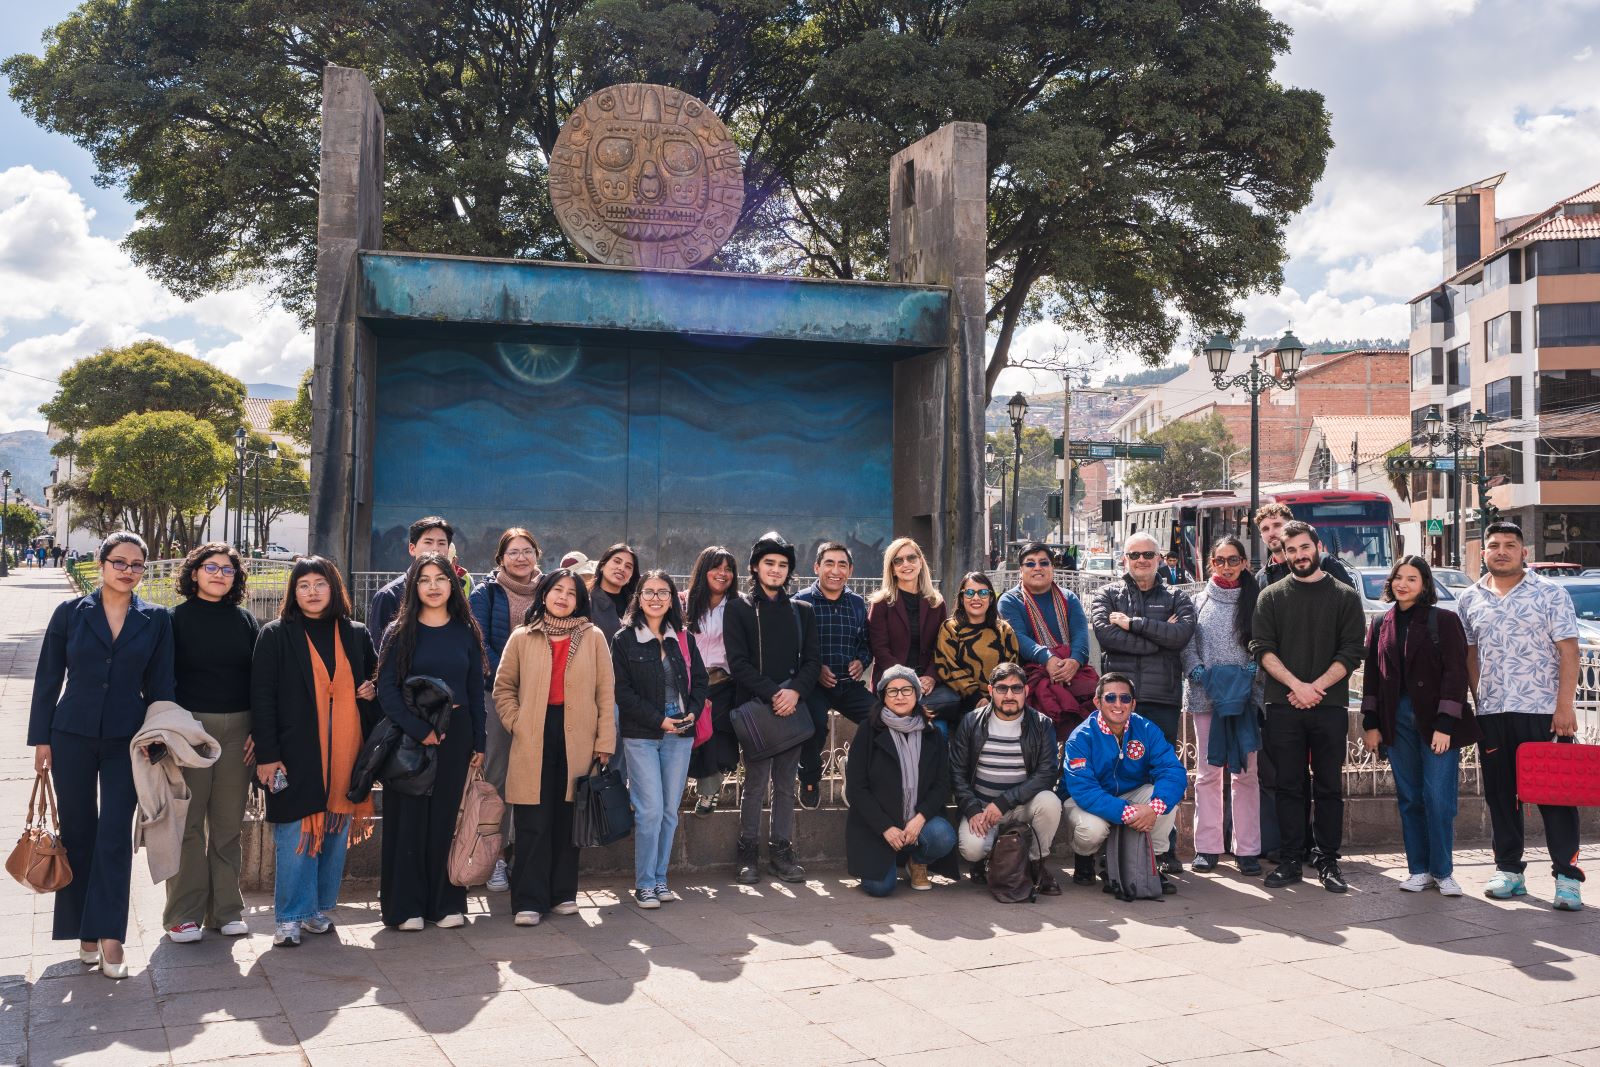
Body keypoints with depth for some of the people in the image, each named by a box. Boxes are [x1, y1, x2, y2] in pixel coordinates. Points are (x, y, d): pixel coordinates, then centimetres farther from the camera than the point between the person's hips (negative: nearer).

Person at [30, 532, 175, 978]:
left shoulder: (156, 620, 1)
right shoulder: (70, 613, 1)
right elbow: (48, 677, 4)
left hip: (126, 740, -1)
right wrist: (41, 739, 1)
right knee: (78, 833, 9)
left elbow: (161, 684, 4)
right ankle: (85, 930, 21)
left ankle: (109, 937, 0)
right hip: (73, 736, 1)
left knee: (116, 837, -3)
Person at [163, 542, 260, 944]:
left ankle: (225, 909, 14)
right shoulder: (176, 620, 1)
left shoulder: (246, 622, 9)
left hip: (237, 730, 3)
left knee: (229, 823, 7)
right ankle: (184, 913, 8)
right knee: (188, 823, 0)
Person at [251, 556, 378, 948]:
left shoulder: (357, 635, 11)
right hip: (296, 752, -3)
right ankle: (290, 917, 8)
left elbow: (376, 679, 24)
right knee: (295, 837, -3)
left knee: (336, 832, 8)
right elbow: (262, 697, -3)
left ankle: (321, 908, 21)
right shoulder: (276, 635, 1)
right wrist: (266, 754, -9)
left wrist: (373, 692, 0)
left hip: (345, 753, 3)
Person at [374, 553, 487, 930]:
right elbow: (386, 690, -7)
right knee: (408, 819, 2)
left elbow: (476, 691, 8)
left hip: (456, 735, 2)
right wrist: (420, 730, -16)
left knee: (446, 818, 6)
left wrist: (479, 742, 4)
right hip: (409, 734, -2)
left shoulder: (466, 632, 6)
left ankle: (446, 903, 15)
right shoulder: (400, 632, -1)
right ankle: (405, 906, 10)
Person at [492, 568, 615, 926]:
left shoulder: (593, 638, 6)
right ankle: (528, 900, 5)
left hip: (578, 742, 1)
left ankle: (563, 893, 19)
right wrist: (516, 723, -3)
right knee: (533, 823, -2)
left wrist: (604, 741, -1)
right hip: (533, 743, -1)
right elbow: (503, 687, 11)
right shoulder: (522, 638, 7)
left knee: (568, 820, 7)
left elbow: (605, 692, 4)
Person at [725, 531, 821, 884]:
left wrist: (795, 691, -11)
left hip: (792, 707, 3)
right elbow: (738, 662, -4)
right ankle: (749, 853, 7)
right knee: (756, 784, -3)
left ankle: (781, 850, 15)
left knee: (786, 784, 6)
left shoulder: (802, 611, 15)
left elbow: (812, 660, 8)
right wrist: (773, 693, -15)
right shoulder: (739, 608, 5)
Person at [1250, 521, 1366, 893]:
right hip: (1282, 705, 1)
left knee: (1329, 786, 3)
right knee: (1288, 786, 4)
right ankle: (1289, 861, 10)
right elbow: (1262, 649, 0)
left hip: (1330, 705, 0)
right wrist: (1296, 685, -13)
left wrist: (1316, 687, -12)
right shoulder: (1271, 597, 9)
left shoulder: (1345, 596, 7)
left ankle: (1327, 860, 12)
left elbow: (1351, 652, 0)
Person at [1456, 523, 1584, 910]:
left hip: (1544, 711, -3)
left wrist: (1565, 706, -12)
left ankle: (1567, 875, 5)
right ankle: (1508, 869, 18)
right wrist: (1479, 699, 6)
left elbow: (1568, 651, -5)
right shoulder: (1470, 600, 8)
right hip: (1492, 715, 4)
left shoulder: (1550, 594, -1)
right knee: (1499, 794, 9)